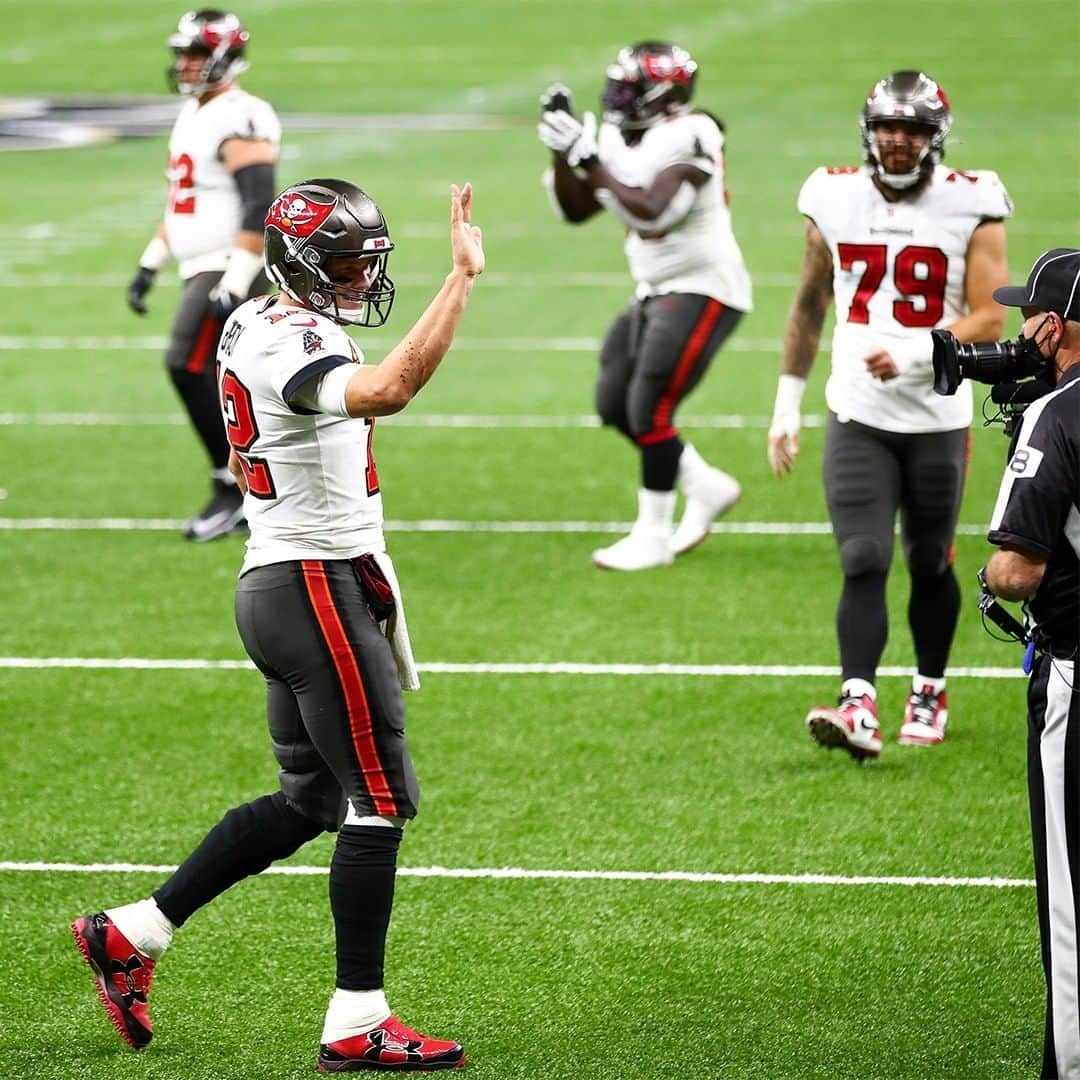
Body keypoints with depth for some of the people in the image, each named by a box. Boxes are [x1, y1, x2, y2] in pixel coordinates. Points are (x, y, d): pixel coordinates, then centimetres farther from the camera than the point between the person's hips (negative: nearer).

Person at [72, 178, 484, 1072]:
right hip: (323, 591, -10)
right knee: (380, 801, -3)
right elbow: (390, 391, -42)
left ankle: (132, 933, 22)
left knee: (306, 804, 17)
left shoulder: (250, 328, 10)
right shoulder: (294, 350, -21)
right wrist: (463, 277, -41)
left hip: (271, 586, 10)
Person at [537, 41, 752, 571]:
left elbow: (649, 212, -30)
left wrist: (589, 161, -29)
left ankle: (652, 537, 1)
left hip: (702, 291, -9)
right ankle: (706, 487, 24)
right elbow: (575, 210, 9)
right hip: (656, 290, 9)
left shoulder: (688, 138, -20)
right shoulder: (622, 139, 6)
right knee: (614, 404, 9)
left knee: (649, 410, -10)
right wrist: (562, 151, -6)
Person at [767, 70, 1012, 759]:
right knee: (863, 563, -11)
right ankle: (859, 707, -20)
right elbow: (809, 306, 14)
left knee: (930, 565, 10)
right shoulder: (836, 200, 3)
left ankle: (930, 694, 29)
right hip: (858, 417, 1)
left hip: (938, 419, -1)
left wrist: (914, 353, -23)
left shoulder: (971, 207, -6)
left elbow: (990, 320, -9)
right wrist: (788, 404, 14)